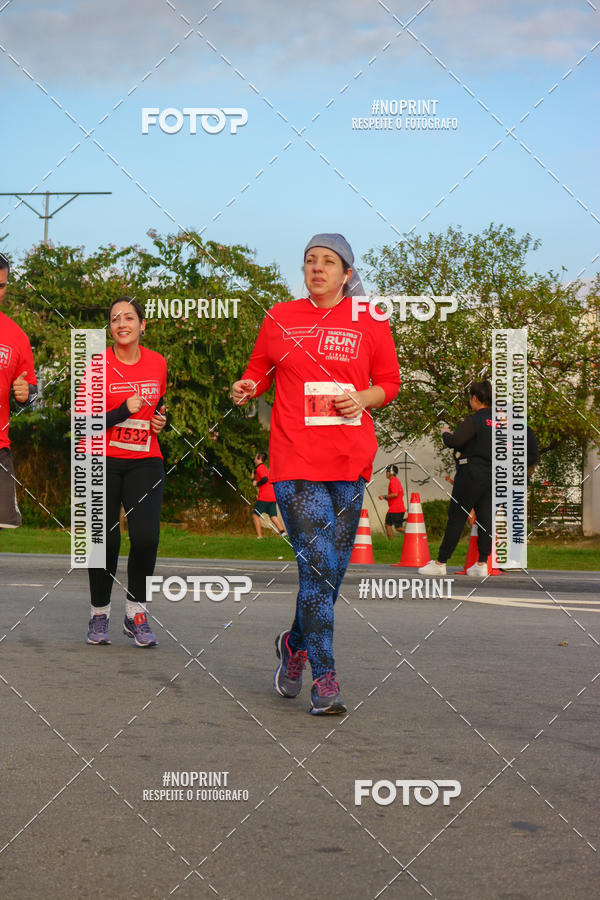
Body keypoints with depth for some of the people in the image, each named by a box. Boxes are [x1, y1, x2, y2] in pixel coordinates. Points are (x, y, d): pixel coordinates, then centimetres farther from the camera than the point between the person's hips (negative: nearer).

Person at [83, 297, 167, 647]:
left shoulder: (158, 363, 6)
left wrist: (160, 420, 4)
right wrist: (125, 411, -18)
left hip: (145, 462, 2)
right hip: (102, 462, -2)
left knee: (147, 536, -14)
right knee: (106, 539, -2)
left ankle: (136, 612, 4)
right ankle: (100, 615, 18)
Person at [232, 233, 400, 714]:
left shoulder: (369, 322, 7)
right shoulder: (280, 318, 8)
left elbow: (389, 382, 13)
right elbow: (260, 370, 18)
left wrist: (363, 398, -7)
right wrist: (248, 386, -4)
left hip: (350, 458, 2)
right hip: (295, 459, -2)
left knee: (333, 566, 8)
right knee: (317, 565, -11)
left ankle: (297, 643, 33)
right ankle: (325, 679, -6)